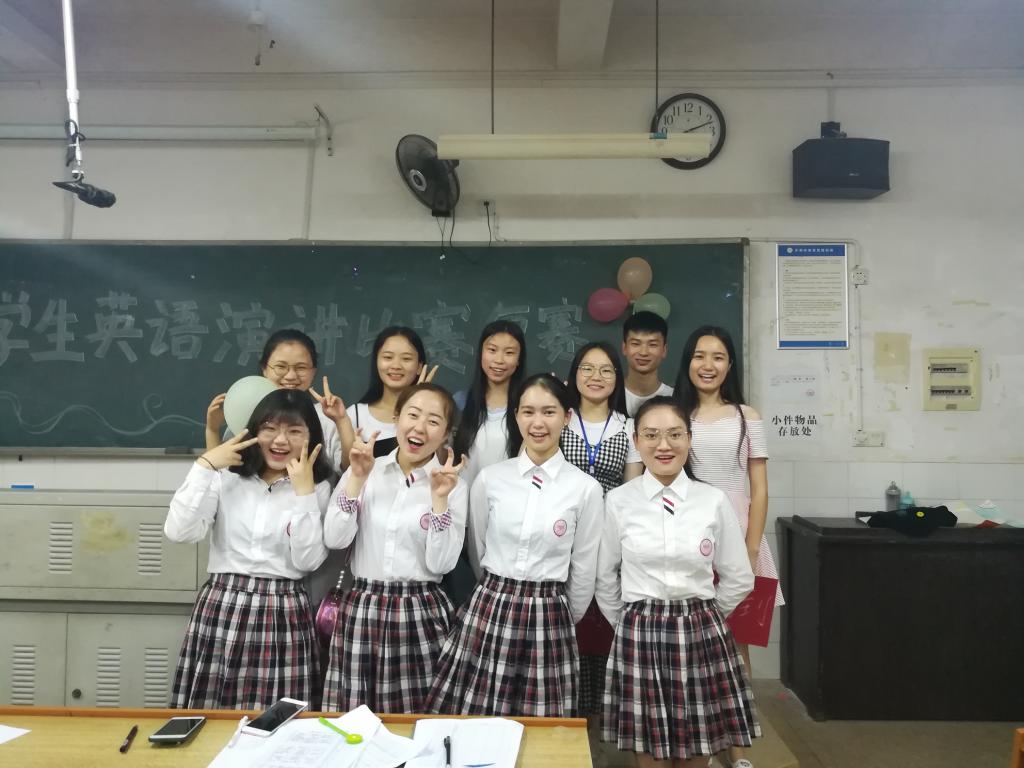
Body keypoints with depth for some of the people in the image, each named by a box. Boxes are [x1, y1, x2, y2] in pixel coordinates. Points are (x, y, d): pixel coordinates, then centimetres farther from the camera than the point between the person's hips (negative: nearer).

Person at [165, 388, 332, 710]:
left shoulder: (318, 488, 4)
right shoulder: (226, 477, 5)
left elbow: (308, 561, -7)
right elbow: (178, 532, -8)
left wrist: (304, 492, -11)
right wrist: (204, 465, -8)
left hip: (283, 614, -1)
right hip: (222, 606, 1)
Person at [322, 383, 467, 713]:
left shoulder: (453, 485, -1)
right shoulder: (364, 471, 4)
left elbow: (441, 564, -9)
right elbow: (334, 539, -6)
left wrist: (440, 499, -18)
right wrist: (357, 478, -11)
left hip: (421, 613, -1)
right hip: (362, 608, 2)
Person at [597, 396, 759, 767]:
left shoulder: (714, 500, -2)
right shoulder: (618, 501, -4)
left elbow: (738, 579, 8)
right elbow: (605, 579, 7)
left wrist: (700, 616, 11)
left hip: (702, 635, 1)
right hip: (639, 636, -1)